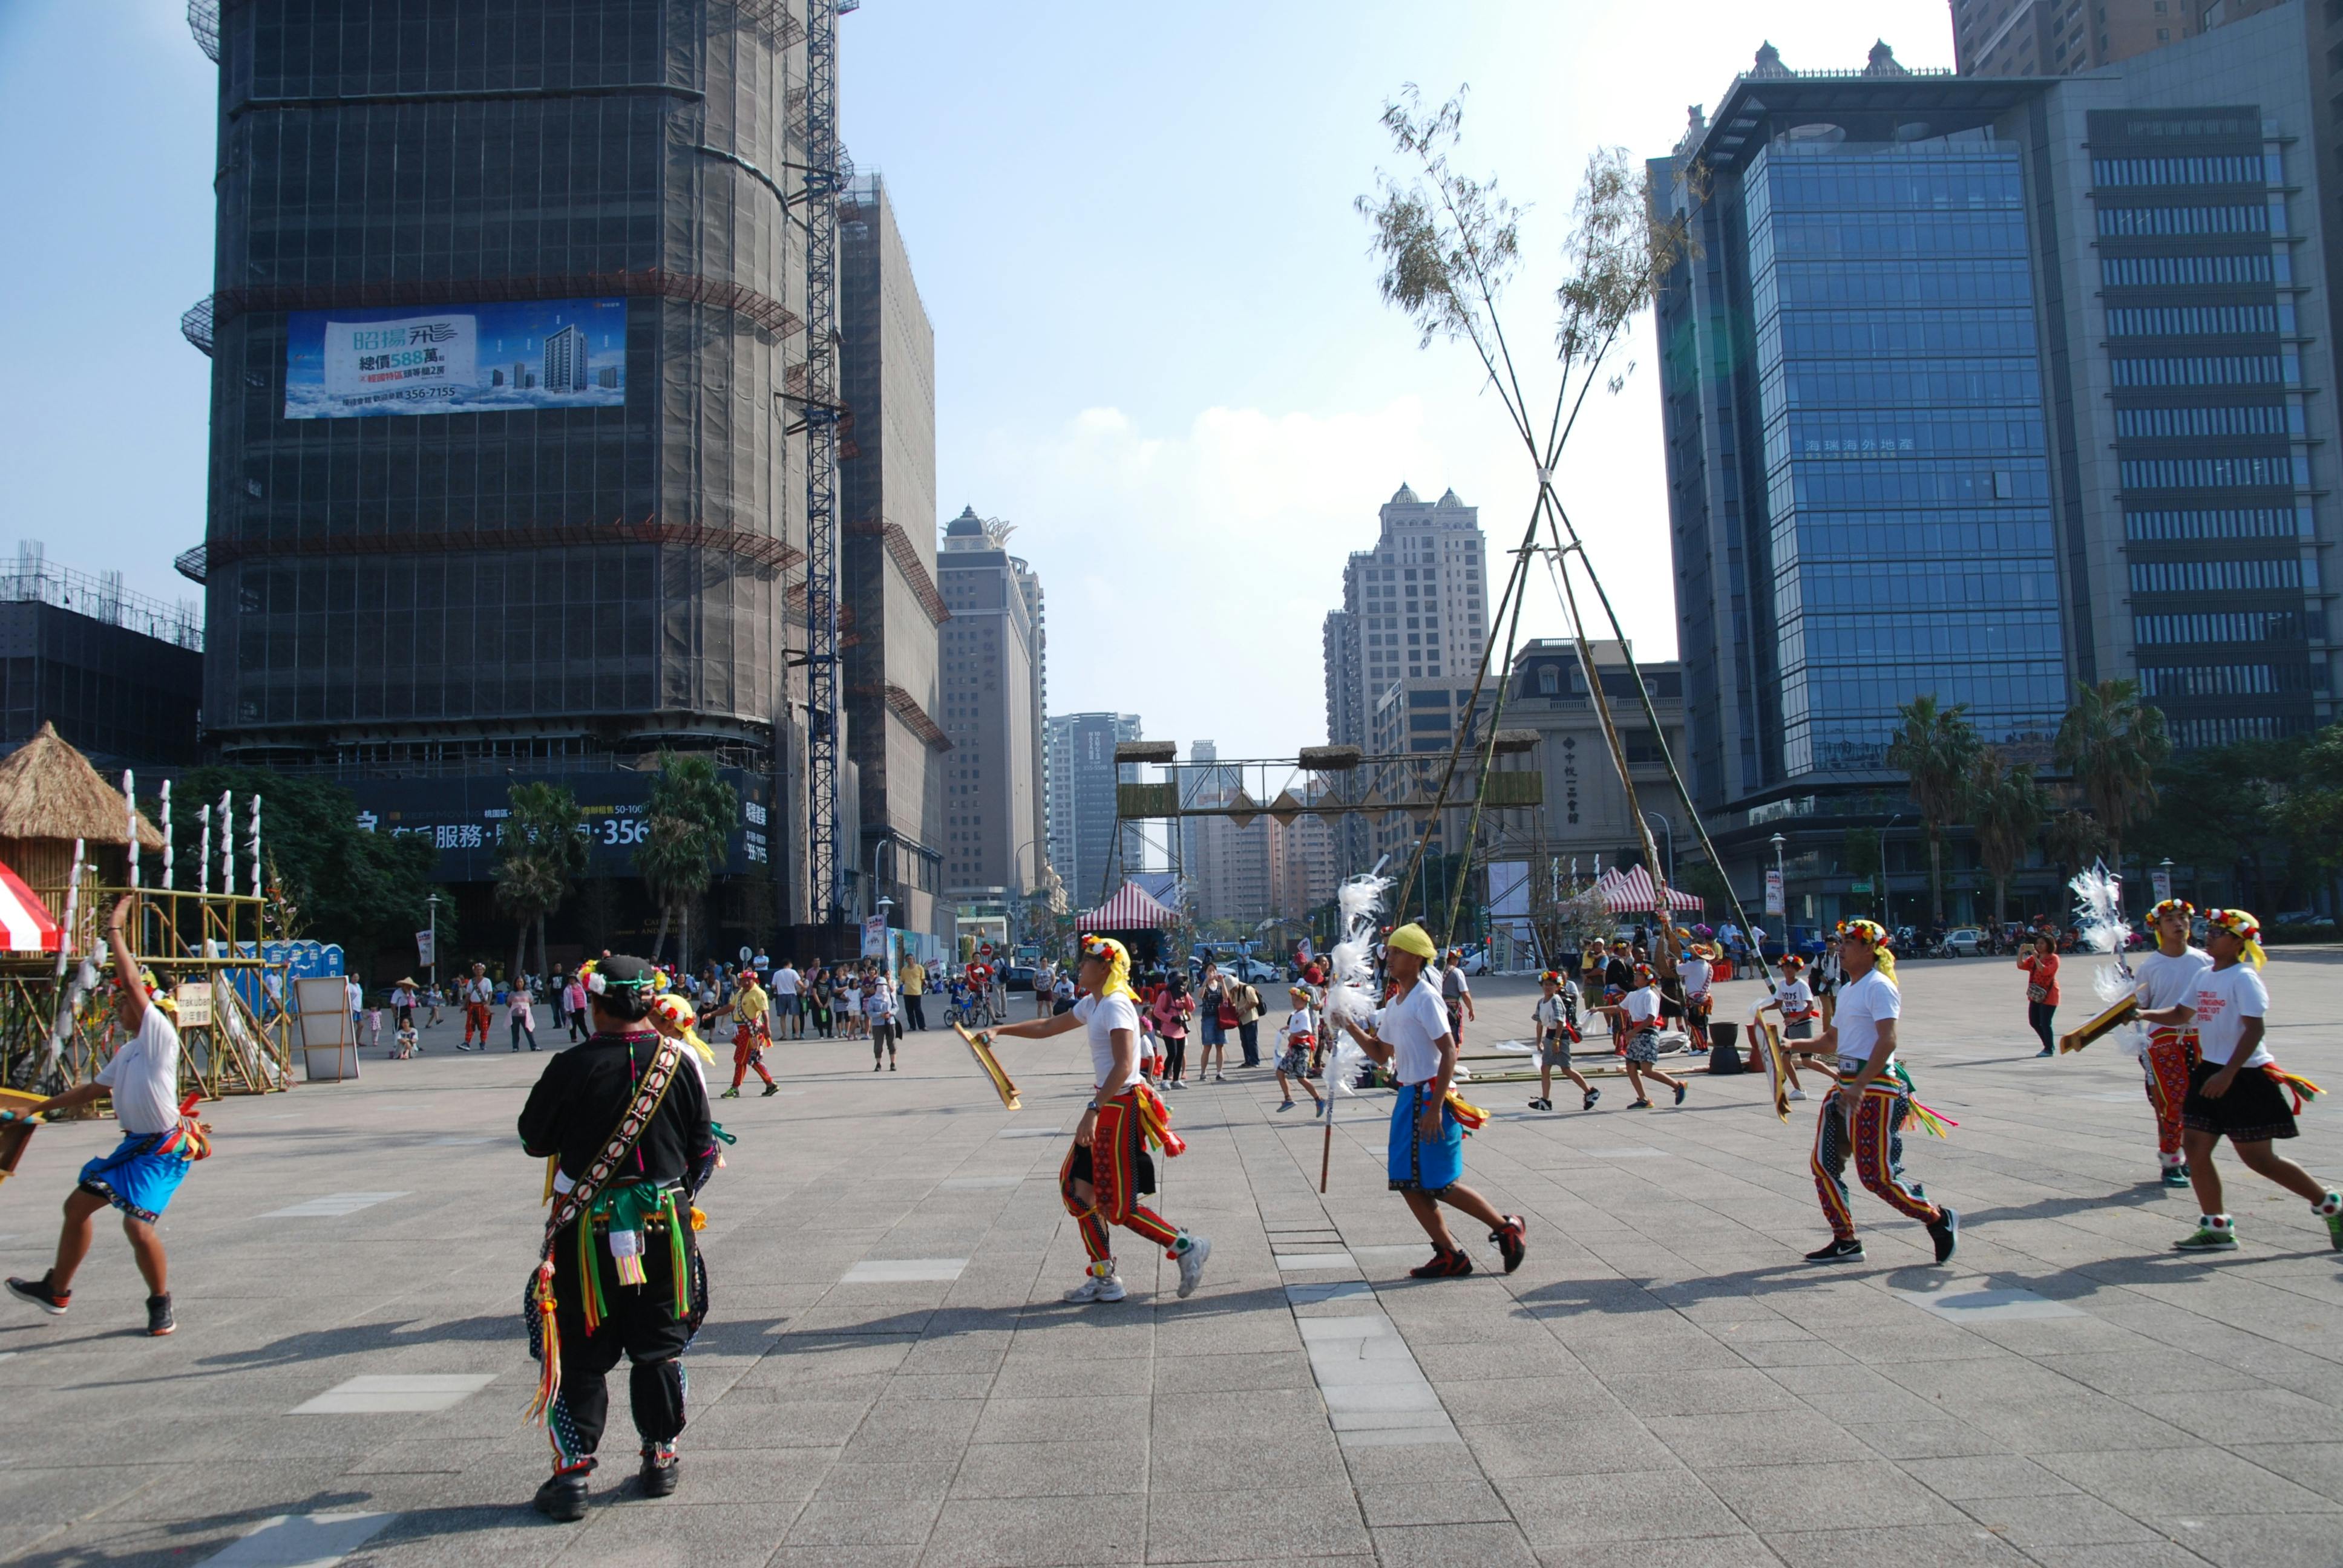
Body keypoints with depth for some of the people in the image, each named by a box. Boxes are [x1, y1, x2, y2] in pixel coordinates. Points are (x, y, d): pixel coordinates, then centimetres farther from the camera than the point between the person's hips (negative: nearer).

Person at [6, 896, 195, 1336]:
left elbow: (133, 982, -19)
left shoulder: (160, 1035, -12)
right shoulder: (127, 1053, 14)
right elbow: (95, 1089, 27)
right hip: (134, 1146, 10)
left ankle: (160, 1304, 1)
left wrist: (115, 930, -13)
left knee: (137, 1225, -19)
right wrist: (38, 1109, 30)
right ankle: (57, 1292, 35)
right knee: (78, 1204, 17)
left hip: (164, 1150, -10)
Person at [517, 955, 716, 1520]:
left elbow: (535, 1140, 1)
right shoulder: (678, 1062, -5)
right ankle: (661, 1459, 24)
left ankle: (572, 1473, 10)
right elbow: (704, 1149, 3)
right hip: (666, 1228, 3)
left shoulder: (571, 1069, -14)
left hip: (588, 1232, -2)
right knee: (659, 1349, 15)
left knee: (580, 1356, 9)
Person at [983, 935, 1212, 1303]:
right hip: (1108, 1107, 10)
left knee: (1120, 1208, -5)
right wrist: (1000, 1031, 21)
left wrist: (1093, 1110, -31)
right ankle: (1104, 1279, 17)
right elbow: (1047, 1027, 25)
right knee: (1076, 1186, 10)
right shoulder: (1093, 1004, 13)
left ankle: (1187, 1247, 9)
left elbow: (1124, 1066, -27)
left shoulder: (1116, 1006, -17)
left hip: (1121, 1107, -10)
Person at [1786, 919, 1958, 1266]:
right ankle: (1846, 1241, 16)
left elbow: (1887, 1041, -22)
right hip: (1847, 1085, 10)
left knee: (1876, 1176, -8)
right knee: (1824, 1165, 7)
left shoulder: (1879, 986, -12)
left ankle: (1940, 1220, 12)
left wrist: (1860, 1086, -29)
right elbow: (1832, 1041, 24)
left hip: (1875, 1089, -10)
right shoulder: (1847, 990, 17)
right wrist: (1793, 1045, 10)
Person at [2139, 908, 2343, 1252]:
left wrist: (2227, 1074, -26)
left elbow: (2255, 1030, -21)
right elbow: (2181, 1014, 21)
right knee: (2194, 1146, 2)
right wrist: (2143, 1015, 4)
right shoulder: (2204, 975, 10)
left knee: (2258, 1158, -2)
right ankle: (2216, 1227, 10)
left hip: (2245, 1077, -8)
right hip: (2210, 1071, 8)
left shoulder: (2243, 978, -15)